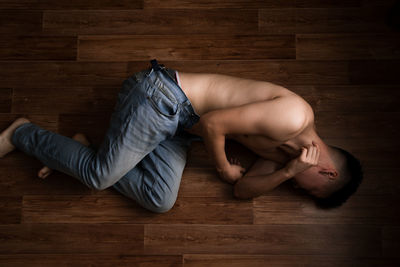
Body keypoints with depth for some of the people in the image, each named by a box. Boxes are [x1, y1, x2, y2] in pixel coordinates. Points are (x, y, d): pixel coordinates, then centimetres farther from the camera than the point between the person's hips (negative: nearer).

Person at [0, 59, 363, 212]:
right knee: (100, 176, -8)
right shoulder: (295, 116, -21)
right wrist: (224, 168, -6)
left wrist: (288, 171, -11)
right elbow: (213, 123, -21)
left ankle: (81, 156, 8)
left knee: (160, 200, -6)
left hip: (177, 125, 8)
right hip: (163, 97, -8)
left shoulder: (287, 151, 10)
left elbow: (244, 189, 4)